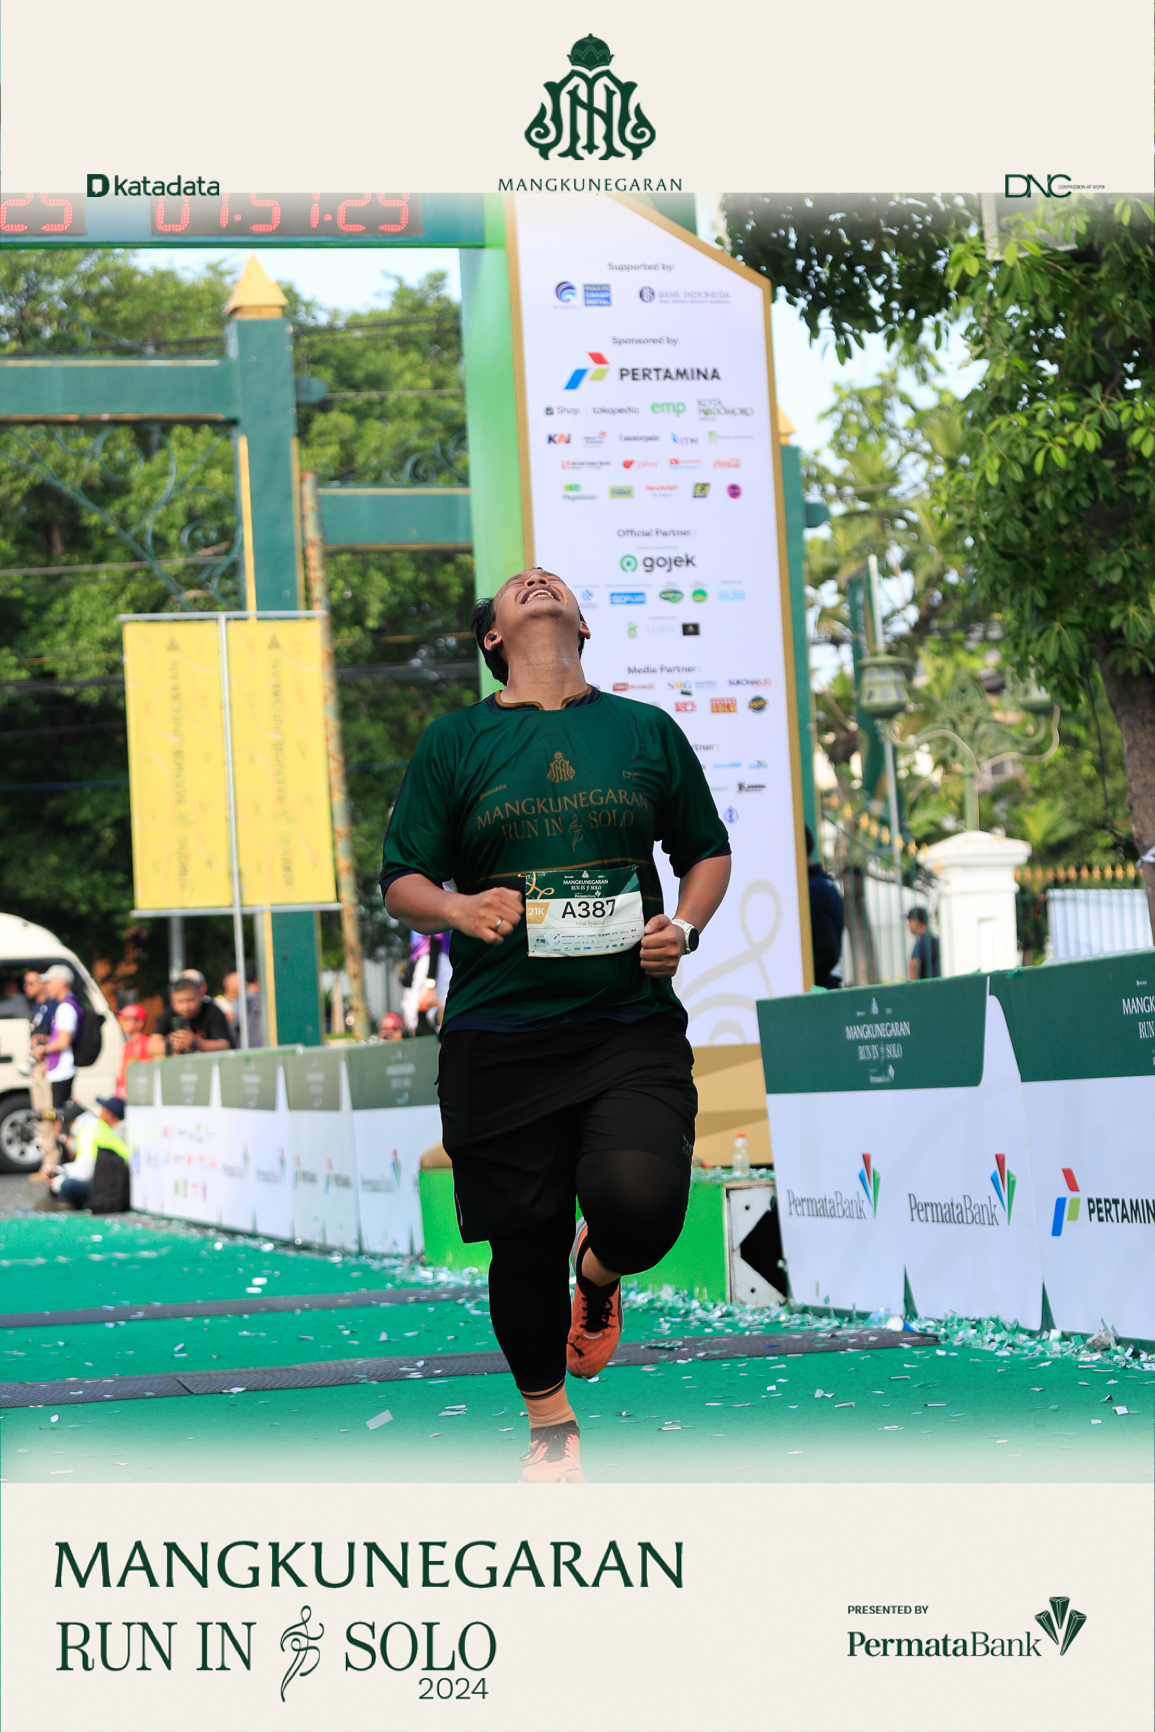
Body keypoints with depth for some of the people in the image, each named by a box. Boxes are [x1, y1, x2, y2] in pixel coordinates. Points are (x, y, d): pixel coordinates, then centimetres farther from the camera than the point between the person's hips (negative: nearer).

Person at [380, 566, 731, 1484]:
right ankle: (550, 1425, 29)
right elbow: (401, 880, 7)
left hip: (633, 1027, 0)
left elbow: (708, 850, 19)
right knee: (523, 1244, 2)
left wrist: (685, 927, -1)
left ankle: (597, 1273, 18)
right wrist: (457, 909, -15)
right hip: (498, 1034, 0)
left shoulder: (646, 730, 10)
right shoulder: (454, 741, 6)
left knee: (640, 1207, -22)